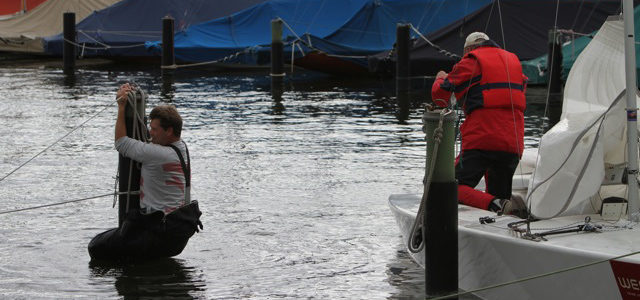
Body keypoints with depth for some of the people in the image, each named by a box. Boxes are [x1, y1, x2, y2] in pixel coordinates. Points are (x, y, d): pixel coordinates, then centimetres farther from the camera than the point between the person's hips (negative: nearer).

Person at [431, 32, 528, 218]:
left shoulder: (471, 61, 3)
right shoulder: (513, 60, 21)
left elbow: (440, 96, 5)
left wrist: (441, 79, 28)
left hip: (481, 139, -6)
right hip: (513, 144, 6)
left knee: (455, 188, -7)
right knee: (498, 194, 20)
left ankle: (497, 205, -31)